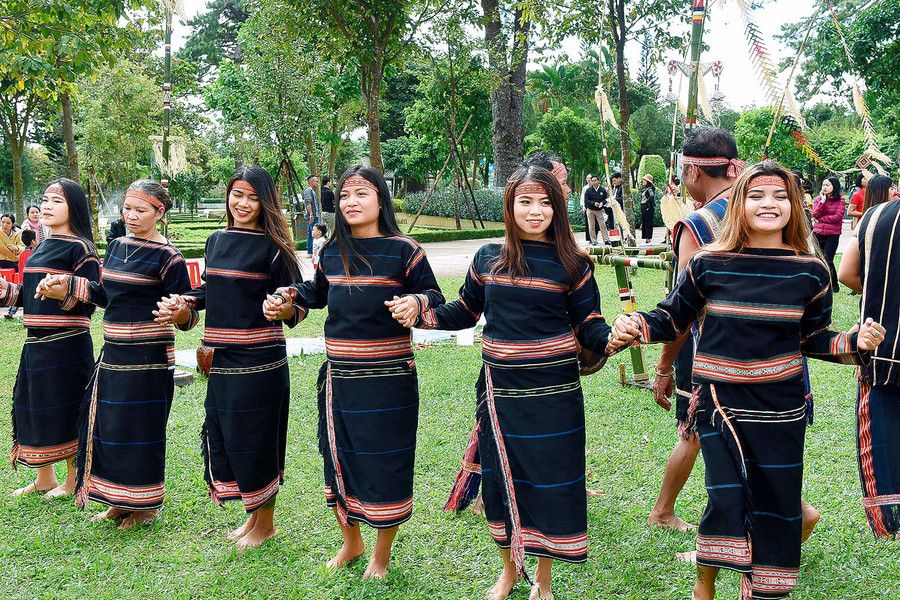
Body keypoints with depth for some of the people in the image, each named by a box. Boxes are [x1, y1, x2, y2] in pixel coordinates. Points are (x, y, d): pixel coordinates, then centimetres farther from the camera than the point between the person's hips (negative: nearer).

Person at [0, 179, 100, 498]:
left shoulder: (81, 248, -9)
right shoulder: (42, 247, 15)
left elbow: (90, 301, -14)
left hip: (66, 343, -8)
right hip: (36, 342, 8)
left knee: (66, 410, 1)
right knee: (33, 405, 13)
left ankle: (73, 481, 17)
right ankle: (44, 479, 28)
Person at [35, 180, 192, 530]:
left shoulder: (166, 255, -11)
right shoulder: (117, 246, 10)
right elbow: (107, 295, 17)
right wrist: (68, 287, 11)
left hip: (148, 355, -8)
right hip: (114, 350, 8)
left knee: (141, 427, 1)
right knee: (108, 421, 13)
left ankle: (146, 505, 18)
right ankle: (120, 501, 29)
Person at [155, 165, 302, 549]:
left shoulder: (272, 246, -8)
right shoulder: (216, 241, 11)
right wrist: (184, 308, 7)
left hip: (260, 358, -7)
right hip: (220, 359, 7)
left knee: (255, 440, 2)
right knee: (223, 437, 14)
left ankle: (265, 522, 22)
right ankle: (253, 515, 32)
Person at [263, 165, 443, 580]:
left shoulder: (403, 250, -6)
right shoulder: (331, 252, 7)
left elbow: (434, 298, -3)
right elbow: (316, 294, 24)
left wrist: (416, 303, -25)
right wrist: (288, 303, 6)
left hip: (389, 378, -4)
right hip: (339, 377, 5)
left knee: (386, 463, 5)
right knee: (340, 457, 15)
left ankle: (382, 552, 27)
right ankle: (350, 541, 39)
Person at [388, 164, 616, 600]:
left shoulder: (571, 264, -1)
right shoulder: (488, 258, 4)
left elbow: (589, 327, -2)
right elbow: (465, 313, 13)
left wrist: (615, 336, -22)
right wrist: (420, 313, 0)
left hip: (554, 391, -2)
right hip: (500, 388, 2)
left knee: (552, 482, 6)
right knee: (501, 479, 12)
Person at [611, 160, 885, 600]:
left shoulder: (811, 272, -1)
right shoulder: (709, 264, -5)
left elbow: (813, 339, 8)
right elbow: (673, 319, 6)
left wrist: (854, 343, -9)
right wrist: (637, 326, -12)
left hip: (780, 410, 2)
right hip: (719, 402, -2)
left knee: (772, 506, 9)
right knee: (726, 499, -9)